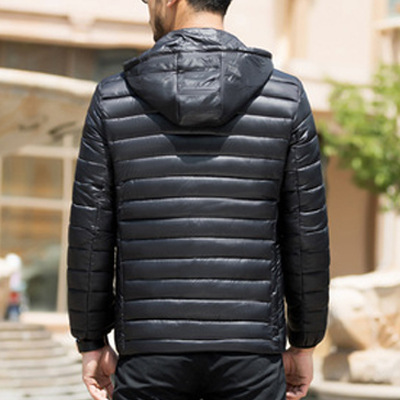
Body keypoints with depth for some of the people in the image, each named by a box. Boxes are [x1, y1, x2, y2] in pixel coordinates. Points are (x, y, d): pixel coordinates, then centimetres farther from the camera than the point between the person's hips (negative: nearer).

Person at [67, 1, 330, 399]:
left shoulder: (112, 100, -2)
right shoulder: (286, 97, -2)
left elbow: (90, 236, -1)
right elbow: (307, 235, 0)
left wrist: (92, 344, 9)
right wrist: (303, 344, 11)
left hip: (151, 353, 0)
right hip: (249, 352, 0)